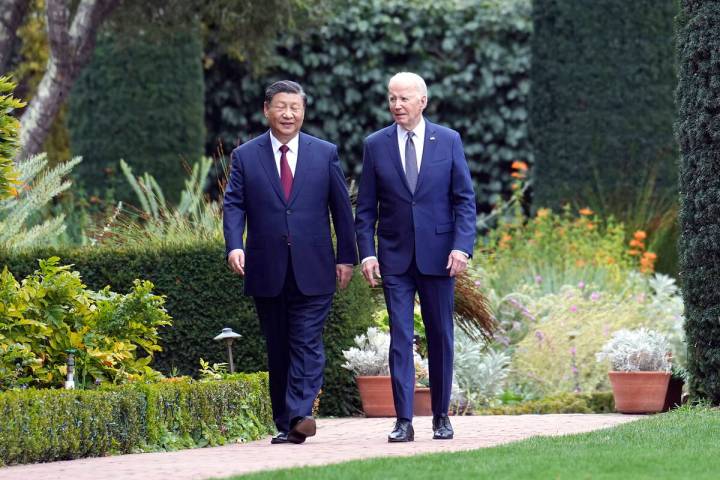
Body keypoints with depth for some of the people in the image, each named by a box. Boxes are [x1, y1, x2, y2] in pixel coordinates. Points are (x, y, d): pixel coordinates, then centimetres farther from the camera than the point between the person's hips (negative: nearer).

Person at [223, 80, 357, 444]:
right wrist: (234, 245, -16)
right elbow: (233, 205, 1)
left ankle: (299, 415, -21)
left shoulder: (325, 154, 7)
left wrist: (346, 257, 5)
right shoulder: (245, 156, 7)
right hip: (267, 272, 1)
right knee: (277, 350, 6)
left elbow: (341, 207, 8)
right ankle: (284, 424, 11)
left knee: (307, 343, -11)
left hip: (312, 270, -1)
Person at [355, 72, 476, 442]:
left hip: (437, 255, 0)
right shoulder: (376, 145, 4)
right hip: (395, 258, 0)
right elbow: (365, 207, 6)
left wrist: (462, 246, -10)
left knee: (440, 337, 6)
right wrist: (366, 253, -5)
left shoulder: (448, 141, 2)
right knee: (400, 338, -4)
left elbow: (465, 199, 2)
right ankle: (404, 421, -6)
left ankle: (441, 416, 17)